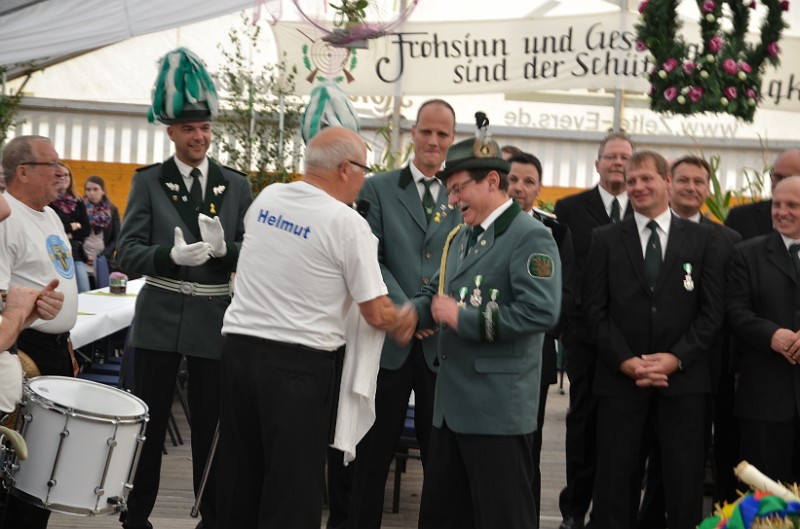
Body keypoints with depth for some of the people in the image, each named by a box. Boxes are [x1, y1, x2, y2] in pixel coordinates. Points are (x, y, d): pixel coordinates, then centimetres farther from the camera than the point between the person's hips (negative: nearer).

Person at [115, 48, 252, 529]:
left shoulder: (237, 186, 6)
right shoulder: (149, 182, 3)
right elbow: (128, 254, -5)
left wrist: (223, 248, -20)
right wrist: (172, 255, -25)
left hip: (214, 321, 1)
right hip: (160, 320, -1)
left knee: (210, 426, 8)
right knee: (150, 424, 5)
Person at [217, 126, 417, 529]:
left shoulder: (266, 199, 7)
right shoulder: (347, 223, -12)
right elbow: (376, 315, -9)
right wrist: (404, 322, 11)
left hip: (239, 345, 6)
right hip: (299, 364, -6)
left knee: (239, 478, 16)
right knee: (293, 489, 2)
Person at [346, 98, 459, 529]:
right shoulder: (378, 188, 4)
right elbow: (371, 259, -3)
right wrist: (406, 310, -14)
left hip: (443, 339, 1)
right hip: (390, 336, -1)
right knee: (374, 449, 7)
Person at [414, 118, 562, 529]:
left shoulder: (530, 237, -11)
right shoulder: (459, 238, 19)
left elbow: (540, 311, -24)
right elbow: (436, 294, 20)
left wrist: (462, 319, -19)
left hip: (499, 407, -9)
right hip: (452, 402, 9)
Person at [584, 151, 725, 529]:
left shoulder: (702, 238, 7)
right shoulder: (606, 239, 7)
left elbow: (712, 310, 2)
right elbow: (595, 310, 2)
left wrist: (676, 358, -10)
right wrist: (627, 362, -10)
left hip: (683, 379, 0)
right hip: (620, 378, 0)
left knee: (685, 484, 3)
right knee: (614, 481, 3)